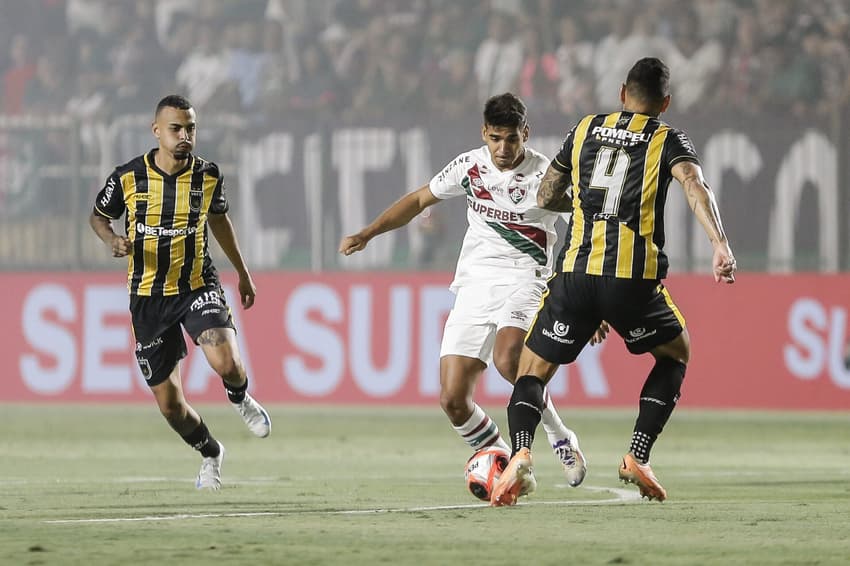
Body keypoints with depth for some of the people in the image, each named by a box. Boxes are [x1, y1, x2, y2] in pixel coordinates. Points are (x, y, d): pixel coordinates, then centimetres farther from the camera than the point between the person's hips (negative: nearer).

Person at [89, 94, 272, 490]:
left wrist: (242, 272, 23)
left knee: (226, 363, -28)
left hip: (197, 287, 0)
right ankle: (210, 454, 33)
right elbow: (98, 217, 8)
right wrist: (113, 241, -14)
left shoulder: (208, 176, -4)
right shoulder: (128, 177, -9)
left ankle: (240, 399, 9)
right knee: (168, 402, 3)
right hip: (148, 298, 0)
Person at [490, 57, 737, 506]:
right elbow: (695, 186, -12)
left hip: (574, 274, 1)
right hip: (634, 279, -1)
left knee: (532, 370, 10)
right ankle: (637, 457, 10)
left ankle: (521, 452, -20)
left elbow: (545, 196, 25)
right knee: (676, 354, 25)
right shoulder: (667, 140, 8)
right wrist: (720, 245, -23)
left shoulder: (585, 130, 17)